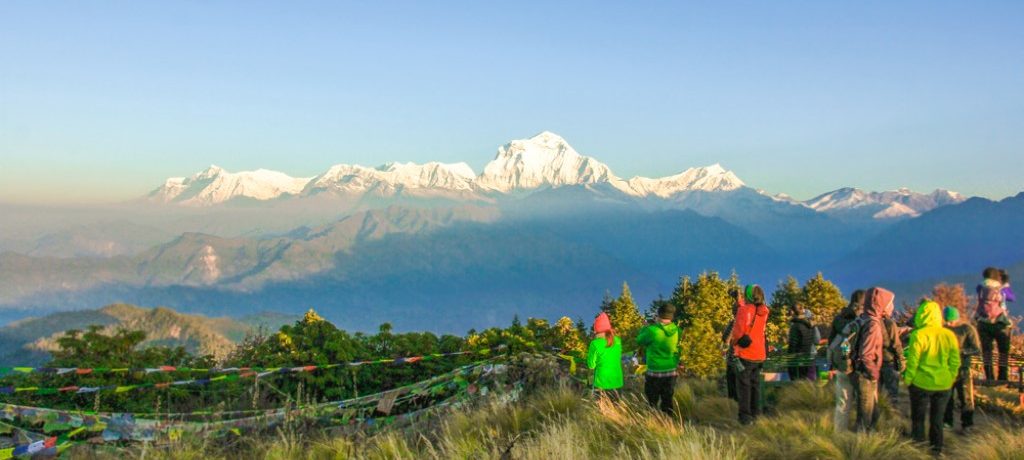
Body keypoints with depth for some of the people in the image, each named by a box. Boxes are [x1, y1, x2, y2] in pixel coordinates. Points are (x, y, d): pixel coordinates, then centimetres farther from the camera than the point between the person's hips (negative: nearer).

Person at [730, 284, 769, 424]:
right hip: (759, 354, 6)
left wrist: (733, 342, -2)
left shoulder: (744, 310, -14)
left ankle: (745, 416, -1)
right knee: (755, 384, 15)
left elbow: (739, 330, -18)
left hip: (745, 353, -6)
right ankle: (755, 414, 20)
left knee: (744, 385, -1)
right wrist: (741, 304, 26)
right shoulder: (763, 311, 5)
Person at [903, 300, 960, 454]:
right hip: (943, 384, 4)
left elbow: (912, 361, -14)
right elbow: (955, 361, 4)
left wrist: (908, 380, -2)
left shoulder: (918, 335, -16)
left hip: (921, 383, -4)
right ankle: (937, 448, 22)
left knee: (918, 418, 12)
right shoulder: (949, 335, -2)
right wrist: (950, 379, 15)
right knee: (937, 418, 16)